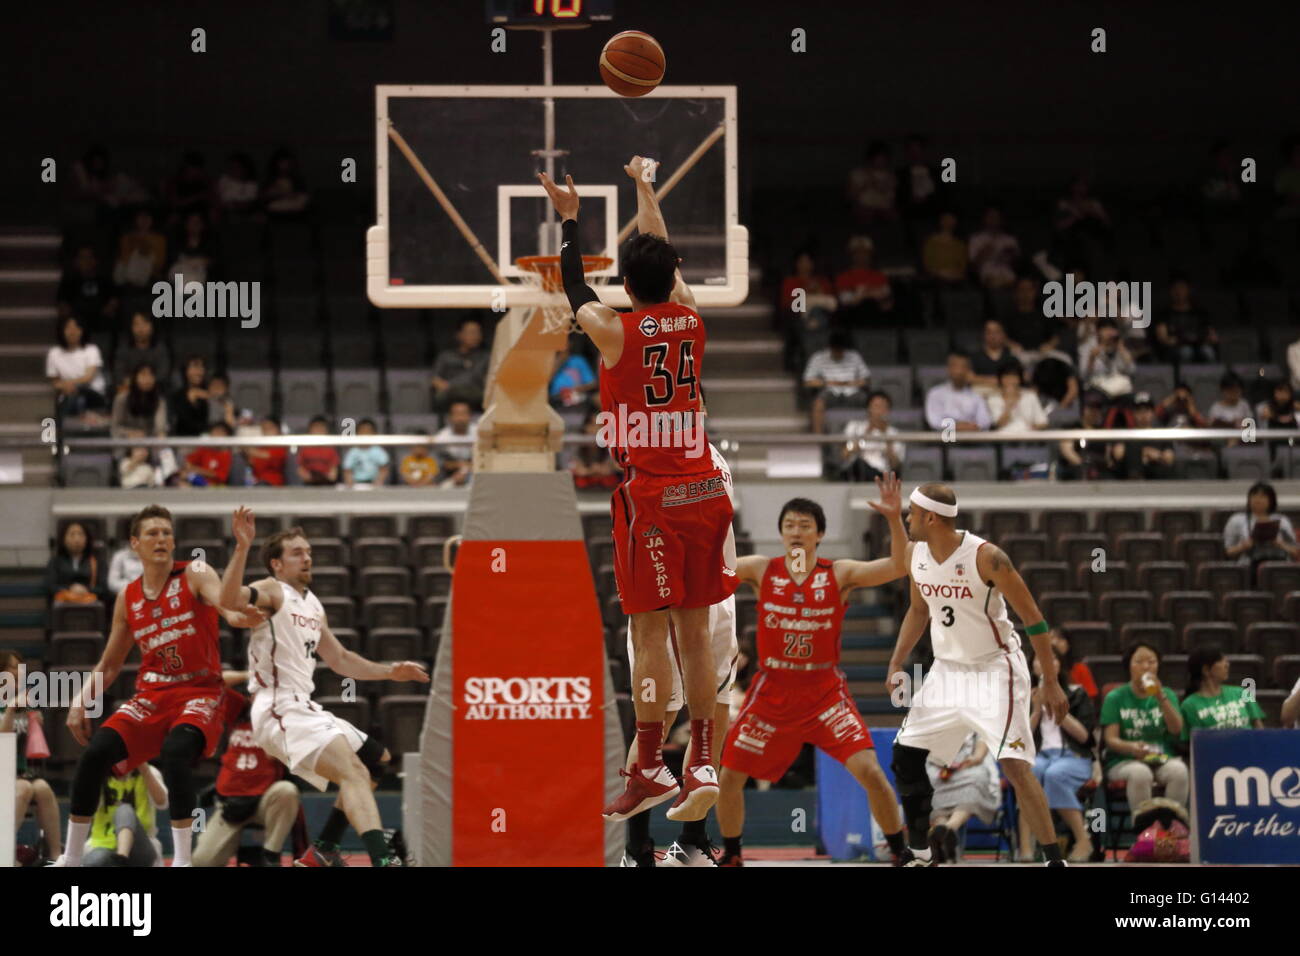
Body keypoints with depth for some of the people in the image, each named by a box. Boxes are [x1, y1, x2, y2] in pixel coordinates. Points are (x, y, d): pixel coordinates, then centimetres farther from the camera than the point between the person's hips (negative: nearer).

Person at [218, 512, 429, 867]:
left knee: (375, 761, 23)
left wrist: (389, 672, 25)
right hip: (281, 711, -10)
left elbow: (340, 660, 32)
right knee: (354, 772, -27)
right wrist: (242, 547, -41)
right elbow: (229, 598, -29)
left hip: (306, 708, 10)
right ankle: (383, 859, -45)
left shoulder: (312, 605, 20)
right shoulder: (272, 591, -6)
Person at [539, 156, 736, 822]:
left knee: (650, 632, -3)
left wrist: (569, 219, 25)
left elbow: (573, 288, 11)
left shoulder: (615, 332, -9)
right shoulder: (690, 317, 2)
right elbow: (662, 254, 20)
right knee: (694, 630, 8)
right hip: (704, 490, 5)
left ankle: (650, 771, -4)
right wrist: (644, 188, 36)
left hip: (650, 498, -4)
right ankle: (702, 766, 9)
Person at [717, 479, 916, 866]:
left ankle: (900, 852, -2)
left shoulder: (839, 573, -7)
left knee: (868, 770, -16)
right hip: (772, 691, 2)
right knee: (730, 775, 4)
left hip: (825, 692, -2)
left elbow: (899, 567, -17)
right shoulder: (762, 569, -3)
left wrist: (894, 519, -31)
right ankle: (731, 856, 27)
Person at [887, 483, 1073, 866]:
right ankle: (922, 850, 21)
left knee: (1014, 764, -20)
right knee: (905, 755, 7)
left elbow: (1033, 619, -16)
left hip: (994, 669, -7)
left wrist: (1051, 683, -18)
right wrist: (896, 664, 8)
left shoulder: (986, 557, -22)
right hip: (948, 670, 7)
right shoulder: (915, 554, -1)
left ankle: (1055, 860, -15)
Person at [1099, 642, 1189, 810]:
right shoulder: (1115, 698, 8)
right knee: (1140, 773, -37)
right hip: (1123, 762, -2)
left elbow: (1176, 730, -2)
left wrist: (1161, 697, -12)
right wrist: (1131, 747, -24)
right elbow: (1110, 739, -2)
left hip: (1163, 759, 2)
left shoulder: (1167, 695, 15)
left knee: (1179, 770, -32)